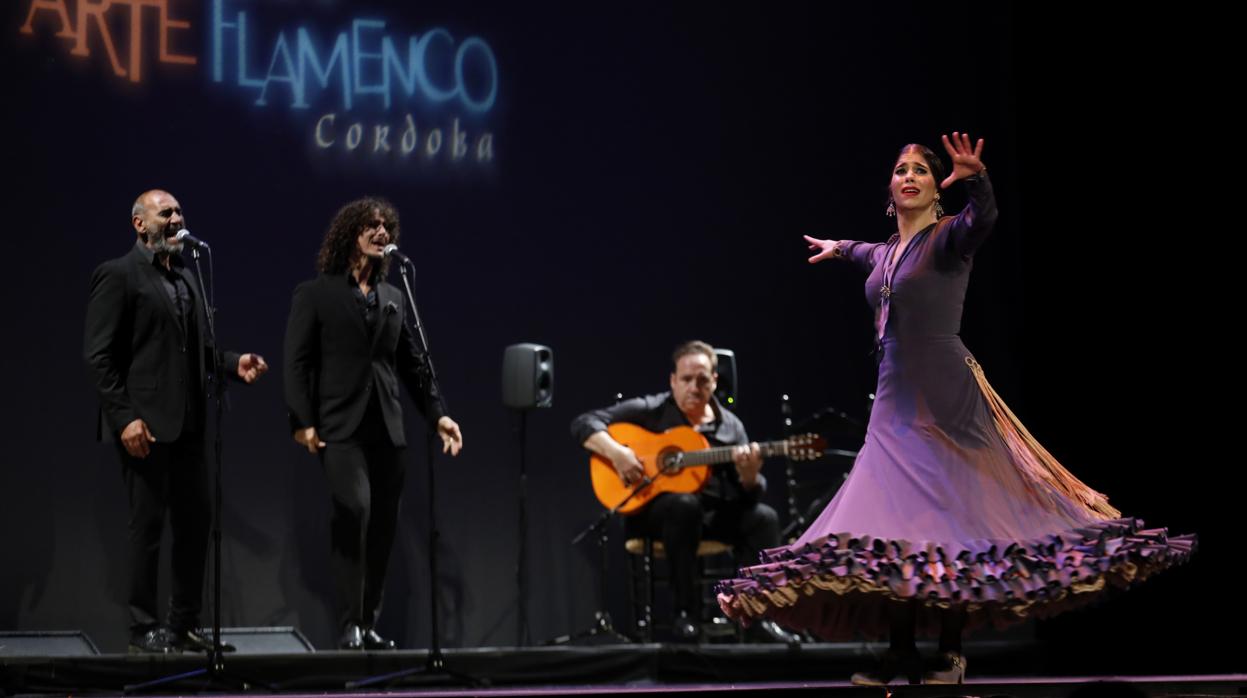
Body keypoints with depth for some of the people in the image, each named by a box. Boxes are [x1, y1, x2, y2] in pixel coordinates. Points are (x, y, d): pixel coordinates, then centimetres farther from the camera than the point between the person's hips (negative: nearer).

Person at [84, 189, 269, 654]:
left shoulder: (185, 279, 18)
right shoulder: (117, 275, -6)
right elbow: (98, 355, -11)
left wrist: (234, 364, 1)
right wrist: (124, 418, -18)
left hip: (187, 424, 8)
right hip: (145, 424, -7)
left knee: (195, 523, 9)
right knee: (148, 524, -2)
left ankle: (184, 624, 18)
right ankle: (144, 629, 6)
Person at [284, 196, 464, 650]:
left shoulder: (393, 298, 18)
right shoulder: (316, 294, 4)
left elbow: (414, 362, 18)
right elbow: (297, 362, -2)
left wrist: (437, 414, 8)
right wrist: (303, 421, -13)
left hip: (386, 429, 5)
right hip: (340, 427, -5)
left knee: (382, 527, 3)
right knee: (354, 508, -22)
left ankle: (369, 624, 11)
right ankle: (351, 623, -17)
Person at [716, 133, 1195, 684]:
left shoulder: (947, 237, -7)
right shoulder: (886, 253, 16)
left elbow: (983, 218, -30)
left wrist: (976, 179, -49)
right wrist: (838, 248, 57)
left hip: (944, 397, -7)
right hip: (895, 399, 7)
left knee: (947, 517, -6)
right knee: (897, 520, 2)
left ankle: (952, 652, -1)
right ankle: (902, 652, 5)